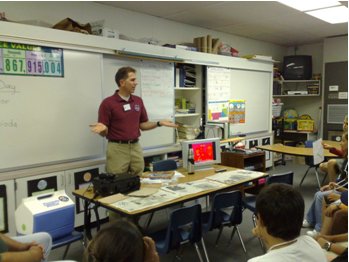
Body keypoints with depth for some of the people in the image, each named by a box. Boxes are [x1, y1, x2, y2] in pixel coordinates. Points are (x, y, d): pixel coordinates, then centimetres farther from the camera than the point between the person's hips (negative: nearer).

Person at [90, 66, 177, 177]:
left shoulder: (138, 101, 8)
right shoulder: (108, 103, -10)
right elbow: (104, 133, -8)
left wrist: (159, 123, -2)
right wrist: (102, 128, -31)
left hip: (136, 148, 5)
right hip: (117, 149, -5)